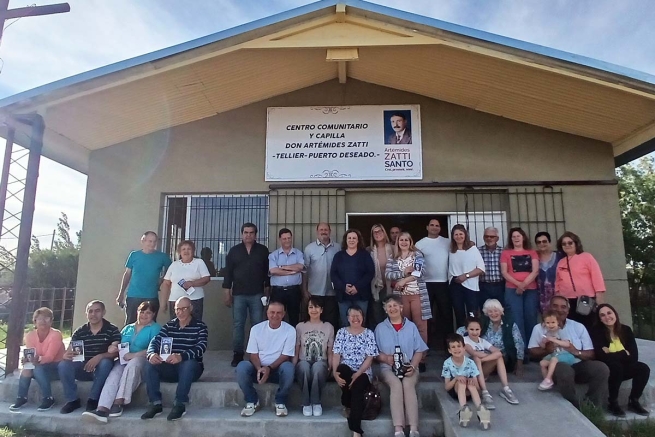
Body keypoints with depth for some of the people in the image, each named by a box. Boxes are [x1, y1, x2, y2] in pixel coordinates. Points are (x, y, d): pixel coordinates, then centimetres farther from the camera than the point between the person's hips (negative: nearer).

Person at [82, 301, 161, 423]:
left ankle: (118, 403, -37)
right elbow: (118, 346, 19)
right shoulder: (127, 328, 25)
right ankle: (102, 409, -45)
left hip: (142, 361, -4)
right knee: (114, 373, -29)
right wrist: (113, 349, -5)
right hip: (123, 361, 4)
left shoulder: (155, 328, 7)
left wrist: (133, 355, -17)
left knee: (133, 363, -37)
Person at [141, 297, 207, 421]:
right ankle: (156, 404, -18)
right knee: (150, 365, -21)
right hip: (170, 368, 4)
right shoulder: (169, 326, 10)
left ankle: (180, 404, -28)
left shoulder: (200, 326, -3)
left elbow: (201, 347, -20)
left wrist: (181, 357, -39)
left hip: (191, 368, -4)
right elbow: (155, 341, -5)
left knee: (188, 363, -37)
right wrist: (151, 354, -30)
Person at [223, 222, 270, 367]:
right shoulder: (234, 251, 5)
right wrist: (227, 293, -1)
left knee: (258, 325, 3)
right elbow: (228, 273, 4)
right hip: (238, 294, 1)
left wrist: (267, 292, 1)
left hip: (257, 294, 0)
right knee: (238, 325, 4)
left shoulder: (263, 250, 4)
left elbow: (267, 272, 4)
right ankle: (238, 354, 14)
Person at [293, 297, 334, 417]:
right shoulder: (300, 327, 10)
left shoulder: (328, 327, 10)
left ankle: (316, 403, -20)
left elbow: (330, 352, 7)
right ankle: (306, 403, -20)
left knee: (318, 366, -37)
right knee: (304, 366, -37)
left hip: (321, 364, 0)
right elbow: (296, 351, 6)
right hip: (303, 364, 0)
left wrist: (330, 368, -8)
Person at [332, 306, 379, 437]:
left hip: (363, 372, -1)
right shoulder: (341, 332, 8)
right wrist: (335, 372, -18)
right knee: (342, 368, -35)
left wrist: (357, 374, -17)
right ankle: (347, 406, -10)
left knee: (357, 389, -32)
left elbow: (370, 357, -3)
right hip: (345, 369, 1)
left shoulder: (369, 333, 4)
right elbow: (336, 354, 0)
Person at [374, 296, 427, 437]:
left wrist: (413, 366, -9)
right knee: (396, 385, -31)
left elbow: (419, 351, 7)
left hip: (408, 367, 1)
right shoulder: (380, 328, 9)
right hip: (388, 367, 0)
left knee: (408, 384, -31)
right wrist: (385, 358, -14)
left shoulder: (411, 326, 10)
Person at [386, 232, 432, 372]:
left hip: (417, 293, -2)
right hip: (401, 295, 2)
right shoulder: (392, 258, 11)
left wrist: (403, 280, -13)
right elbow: (388, 275, -1)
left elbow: (419, 272, -9)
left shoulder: (417, 255, 5)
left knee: (420, 325, -4)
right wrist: (404, 272, -12)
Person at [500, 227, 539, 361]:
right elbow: (504, 272, 1)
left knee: (531, 318, 0)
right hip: (512, 290, -1)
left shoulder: (531, 253, 13)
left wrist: (524, 284, -12)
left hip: (531, 289, 1)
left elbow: (535, 271, 1)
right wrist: (518, 284, -13)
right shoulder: (506, 253, 9)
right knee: (517, 320, -7)